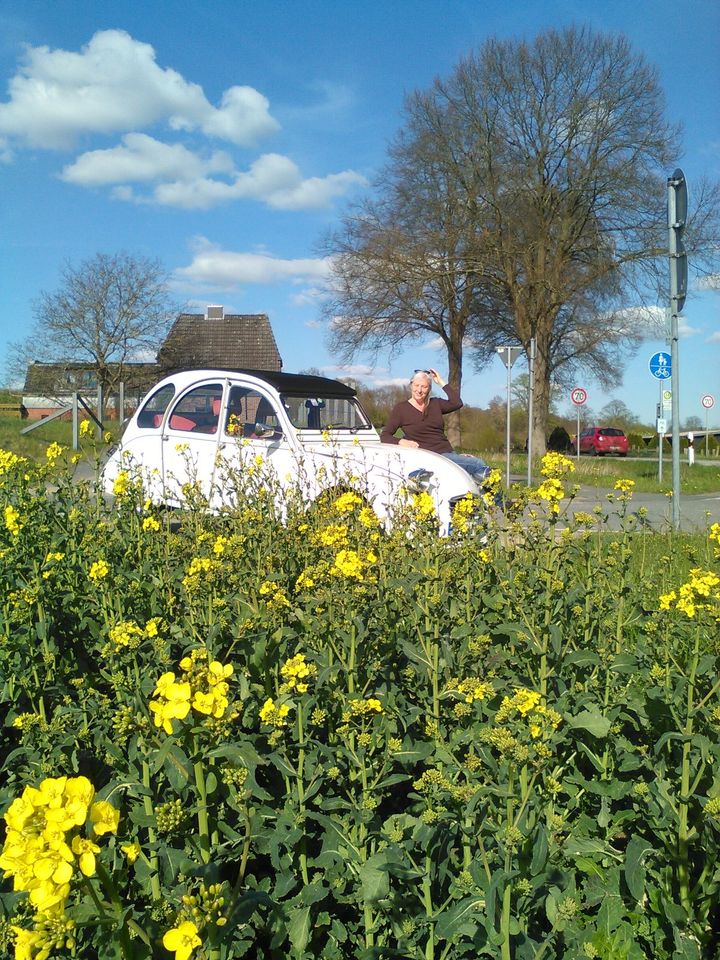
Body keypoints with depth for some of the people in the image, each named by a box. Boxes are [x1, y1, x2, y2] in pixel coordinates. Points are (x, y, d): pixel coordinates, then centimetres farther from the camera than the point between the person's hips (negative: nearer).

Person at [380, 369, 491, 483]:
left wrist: (441, 382, 7)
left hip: (447, 452, 5)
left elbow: (457, 403, -1)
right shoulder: (401, 408, 6)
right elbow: (384, 436, 2)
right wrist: (401, 442, -19)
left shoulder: (435, 404, 19)